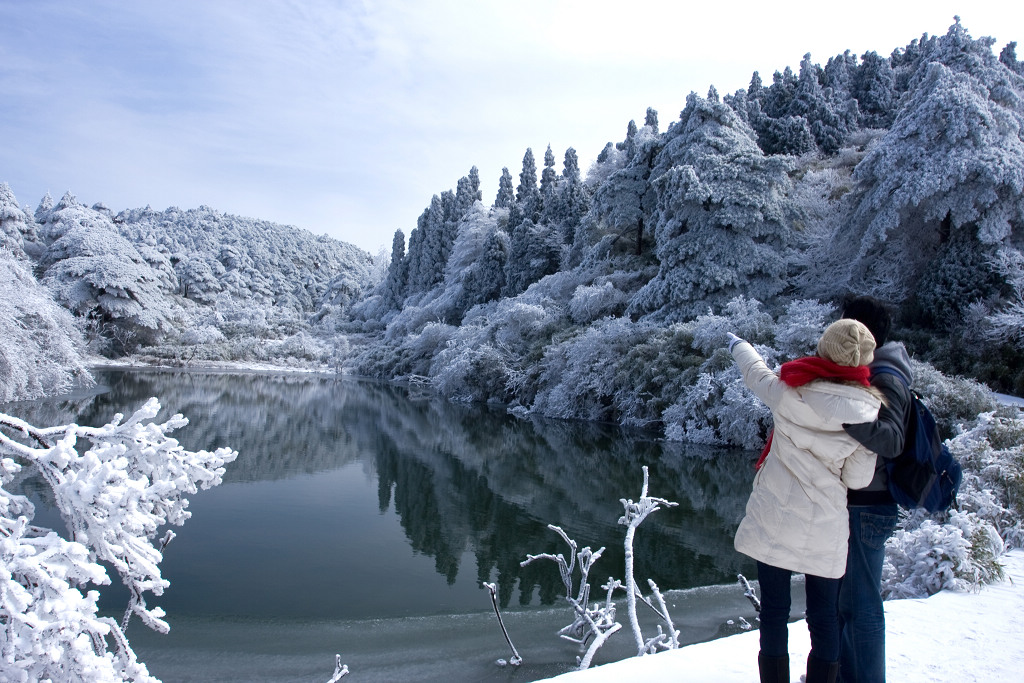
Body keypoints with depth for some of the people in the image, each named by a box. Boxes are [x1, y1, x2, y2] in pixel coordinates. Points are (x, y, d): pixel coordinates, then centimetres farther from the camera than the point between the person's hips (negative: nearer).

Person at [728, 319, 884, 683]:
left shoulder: (791, 390, -10)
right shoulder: (869, 409, -8)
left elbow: (756, 373, 11)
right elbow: (858, 478, -5)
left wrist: (738, 345, 31)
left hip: (773, 519, 0)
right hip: (825, 529, 1)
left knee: (773, 612, 10)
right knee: (825, 618, 14)